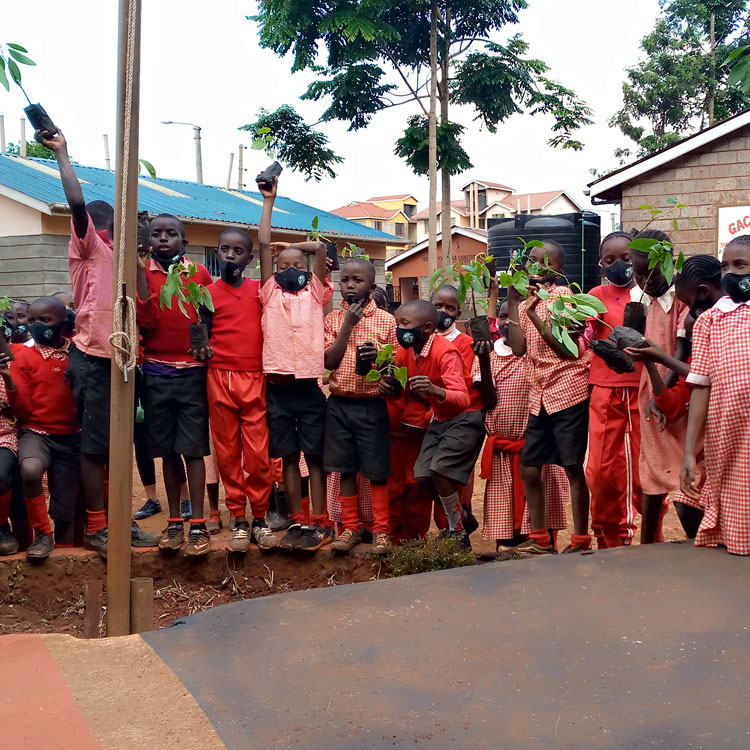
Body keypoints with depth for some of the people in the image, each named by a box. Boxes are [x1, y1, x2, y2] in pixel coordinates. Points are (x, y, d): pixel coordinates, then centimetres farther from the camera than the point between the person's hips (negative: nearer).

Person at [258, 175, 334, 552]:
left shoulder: (315, 293, 7)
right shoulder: (270, 293, 9)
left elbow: (319, 247, -2)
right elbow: (263, 244, 4)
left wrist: (290, 246, 14)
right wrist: (268, 200, 6)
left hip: (310, 386, -1)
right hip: (278, 387, 2)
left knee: (315, 456, 4)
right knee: (288, 457, 7)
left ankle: (320, 523, 8)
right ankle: (297, 522, 15)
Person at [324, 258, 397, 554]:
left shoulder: (386, 320, -1)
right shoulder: (332, 319, 5)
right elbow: (330, 362, -6)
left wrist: (378, 357, -19)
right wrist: (348, 324, -10)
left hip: (372, 405, -2)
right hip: (339, 404, 2)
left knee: (377, 471, 2)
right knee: (345, 469, 8)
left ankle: (380, 530, 14)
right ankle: (351, 528, 20)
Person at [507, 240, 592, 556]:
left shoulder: (563, 294, -6)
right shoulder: (528, 300, 15)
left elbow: (566, 349, -14)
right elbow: (518, 348, -1)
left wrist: (534, 315, -18)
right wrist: (513, 302, -1)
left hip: (568, 392, -7)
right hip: (539, 396, 8)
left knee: (573, 467, -3)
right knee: (529, 468, 9)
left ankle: (581, 540, 6)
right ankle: (539, 539, 20)